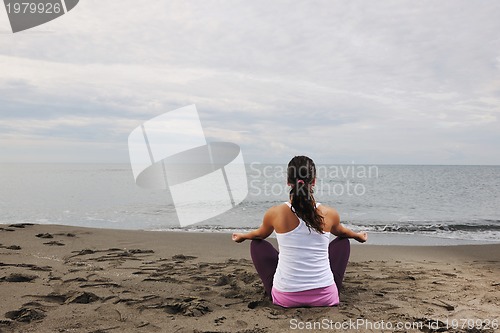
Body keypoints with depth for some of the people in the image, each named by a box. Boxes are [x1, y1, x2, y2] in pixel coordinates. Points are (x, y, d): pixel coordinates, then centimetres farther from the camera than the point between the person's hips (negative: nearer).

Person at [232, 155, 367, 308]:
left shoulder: (275, 213, -11)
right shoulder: (329, 214, -8)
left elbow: (260, 234, 14)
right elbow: (341, 231, 18)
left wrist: (242, 236, 38)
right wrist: (358, 235, 43)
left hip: (285, 299, -1)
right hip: (325, 297, 1)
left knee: (257, 245, 23)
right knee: (342, 242, 26)